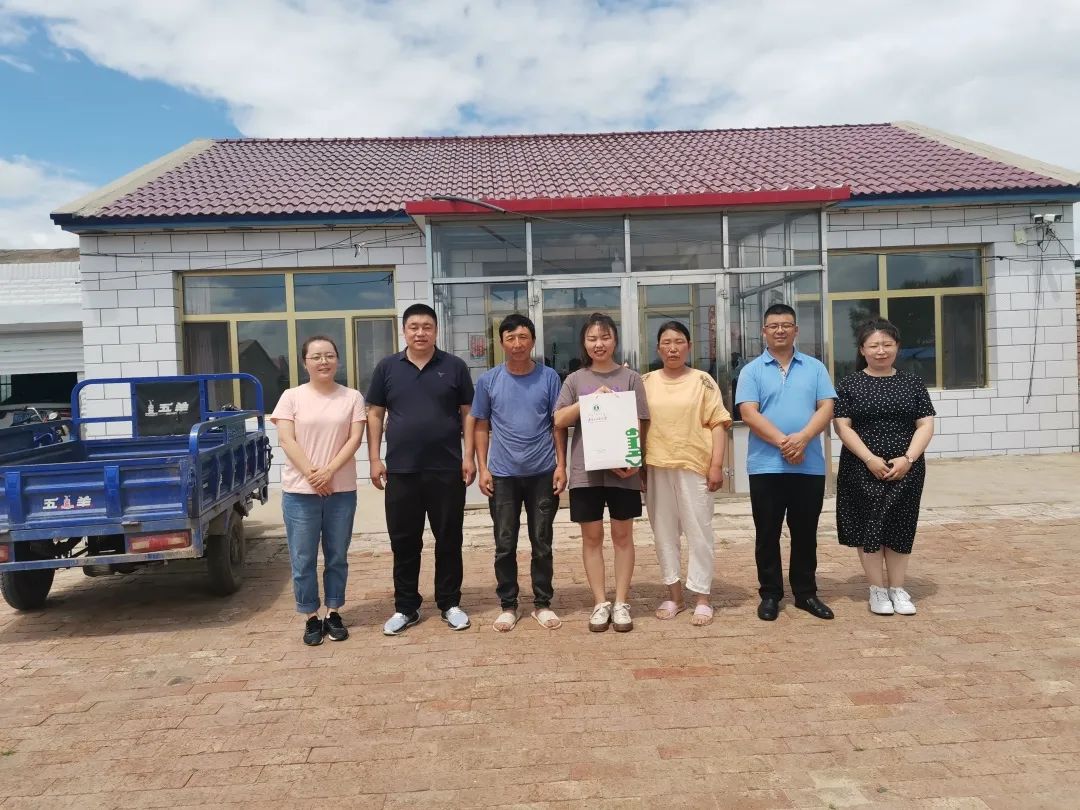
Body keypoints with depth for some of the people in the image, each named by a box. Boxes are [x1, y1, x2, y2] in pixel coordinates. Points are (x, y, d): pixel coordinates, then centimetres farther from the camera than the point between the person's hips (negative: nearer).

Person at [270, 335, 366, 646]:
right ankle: (311, 617, 19)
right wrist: (311, 474, -15)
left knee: (337, 557, 11)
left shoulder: (352, 397, 3)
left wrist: (329, 470, -15)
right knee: (303, 560, 5)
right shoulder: (291, 397, 1)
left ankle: (333, 613, 25)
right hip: (299, 491, -1)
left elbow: (355, 439, -3)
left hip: (341, 491, 1)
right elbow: (286, 440, -6)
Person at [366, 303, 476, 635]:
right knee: (403, 542, 8)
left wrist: (469, 456, -4)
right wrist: (374, 459, 0)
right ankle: (406, 607, 22)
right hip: (401, 471, 1)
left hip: (447, 470, -1)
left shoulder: (455, 366, 3)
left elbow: (468, 414, 4)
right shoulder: (387, 367, 5)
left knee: (449, 540, 8)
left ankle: (450, 604, 22)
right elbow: (375, 414, 7)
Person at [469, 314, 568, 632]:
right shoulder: (488, 381, 1)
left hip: (543, 473, 0)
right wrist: (482, 468, 0)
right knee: (505, 545, 6)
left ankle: (542, 603, 22)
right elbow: (480, 426, 6)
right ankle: (508, 605, 20)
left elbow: (559, 424, 3)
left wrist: (561, 465, -4)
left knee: (542, 543, 8)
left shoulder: (549, 377, 0)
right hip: (503, 475, 1)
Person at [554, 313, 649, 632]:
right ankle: (600, 603, 15)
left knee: (622, 535, 6)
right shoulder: (575, 380, 7)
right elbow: (559, 420, -2)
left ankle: (621, 602, 15)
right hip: (586, 470, 1)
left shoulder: (630, 378, 4)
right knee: (592, 536, 5)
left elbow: (639, 424, 0)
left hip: (623, 469, -1)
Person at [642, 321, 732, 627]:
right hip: (657, 467, 3)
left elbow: (718, 424, -1)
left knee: (698, 532, 2)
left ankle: (702, 598, 12)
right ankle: (674, 594, 22)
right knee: (663, 532, 9)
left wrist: (716, 465, -9)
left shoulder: (702, 380, 2)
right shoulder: (647, 382, 9)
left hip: (694, 466, -3)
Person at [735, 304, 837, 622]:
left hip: (809, 466, 2)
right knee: (767, 533, 5)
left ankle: (806, 593, 23)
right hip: (765, 466, -1)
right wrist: (782, 441, -18)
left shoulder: (815, 367, 9)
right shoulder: (751, 371, 3)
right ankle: (769, 594, 17)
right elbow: (749, 413, -8)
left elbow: (826, 409, 0)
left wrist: (802, 438, -17)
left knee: (805, 532, 10)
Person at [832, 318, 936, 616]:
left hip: (906, 469, 2)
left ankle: (897, 588, 21)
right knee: (868, 527, 2)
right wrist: (870, 459, -16)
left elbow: (926, 425, 2)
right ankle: (877, 589, 15)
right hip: (863, 469, -2)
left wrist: (907, 458, -12)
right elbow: (843, 427, -6)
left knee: (900, 527, 8)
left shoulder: (912, 383, 6)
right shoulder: (850, 385, 0)